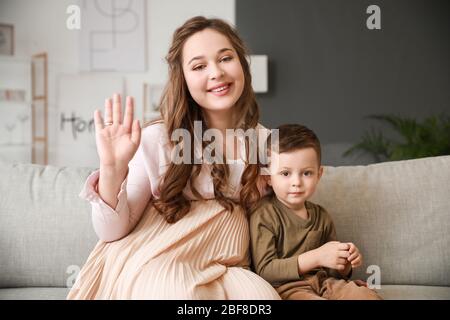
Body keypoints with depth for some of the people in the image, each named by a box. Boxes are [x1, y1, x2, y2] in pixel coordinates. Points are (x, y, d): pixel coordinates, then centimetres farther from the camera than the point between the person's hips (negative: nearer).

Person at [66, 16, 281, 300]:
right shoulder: (157, 139, -5)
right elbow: (113, 232, -8)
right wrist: (112, 169, -23)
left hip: (216, 273, 2)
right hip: (149, 266, -1)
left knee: (261, 293, -30)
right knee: (180, 289, -34)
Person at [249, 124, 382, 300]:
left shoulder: (321, 216, 13)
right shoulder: (264, 215, -7)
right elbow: (264, 270, -16)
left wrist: (345, 264, -3)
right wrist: (316, 257, -20)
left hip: (323, 282, 5)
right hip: (285, 286, -4)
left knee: (369, 296, -22)